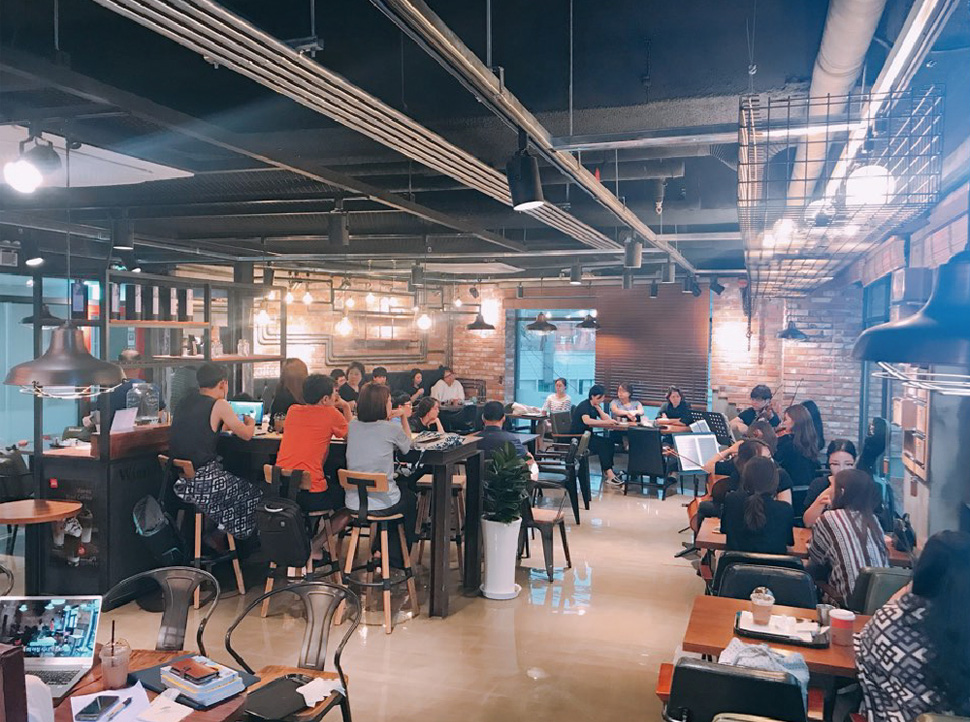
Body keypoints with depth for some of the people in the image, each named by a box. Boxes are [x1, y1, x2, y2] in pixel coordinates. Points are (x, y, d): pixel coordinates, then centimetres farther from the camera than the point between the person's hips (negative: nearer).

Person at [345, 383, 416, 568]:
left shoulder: (353, 426, 1)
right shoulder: (392, 428, -12)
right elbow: (407, 445, 10)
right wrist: (403, 416, 13)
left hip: (353, 503, 5)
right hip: (381, 505, -5)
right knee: (411, 499, 28)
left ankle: (379, 550, 41)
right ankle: (397, 559, 35)